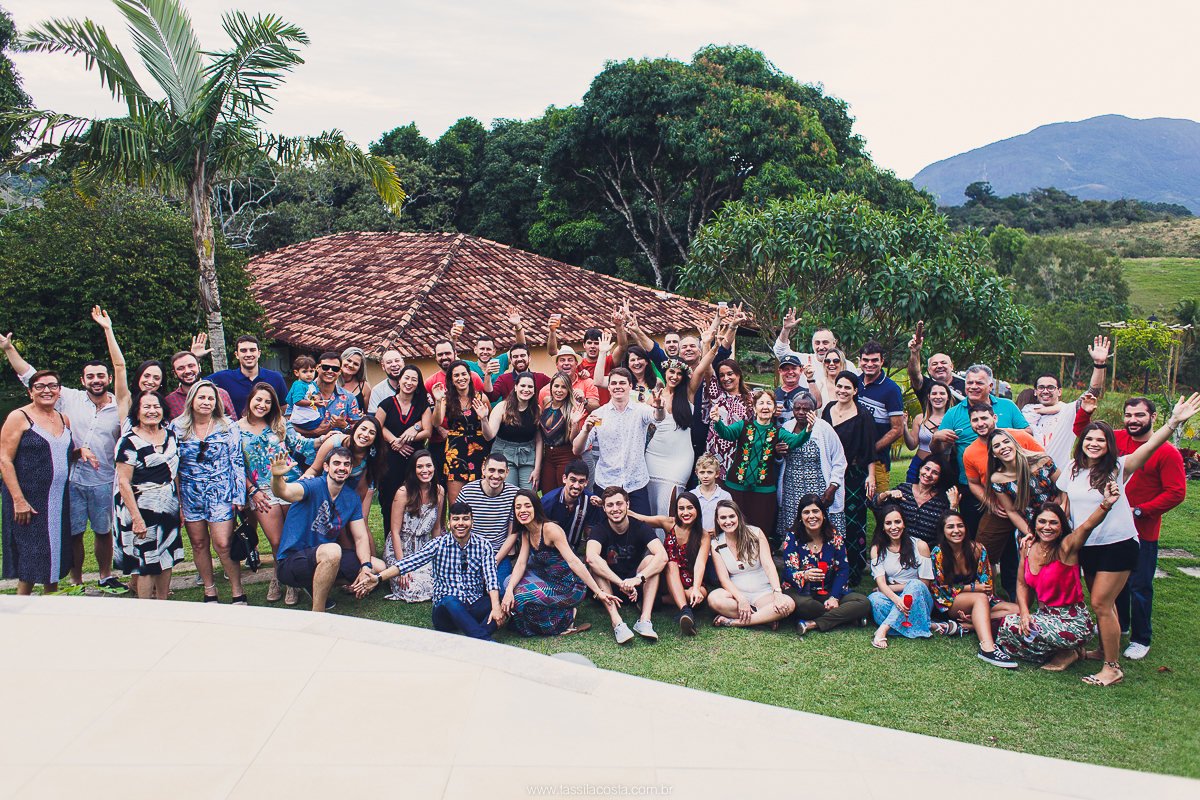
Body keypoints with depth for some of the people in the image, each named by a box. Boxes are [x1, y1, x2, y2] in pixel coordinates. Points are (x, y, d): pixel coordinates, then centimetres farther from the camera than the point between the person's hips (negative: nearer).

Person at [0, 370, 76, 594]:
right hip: (28, 501, -6)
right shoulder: (19, 418, -7)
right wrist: (18, 499, -18)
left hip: (58, 500, 6)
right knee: (30, 558, -3)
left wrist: (81, 451, 2)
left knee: (55, 556, 11)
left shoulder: (63, 420, 12)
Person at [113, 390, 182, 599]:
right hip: (142, 507, -6)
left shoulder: (170, 435, 8)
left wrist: (180, 504, 11)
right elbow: (123, 483, -14)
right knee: (147, 562, -2)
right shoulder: (129, 442, -10)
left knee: (166, 560, 10)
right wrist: (136, 517, -18)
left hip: (168, 505, 6)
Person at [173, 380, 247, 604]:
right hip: (190, 495, 2)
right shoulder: (177, 427, 2)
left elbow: (237, 463, 0)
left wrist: (239, 496, -5)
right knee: (199, 543, 9)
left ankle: (238, 592, 7)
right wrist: (176, 501, 2)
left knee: (223, 544, -7)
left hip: (220, 493, -2)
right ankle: (209, 590, 24)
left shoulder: (227, 427, -2)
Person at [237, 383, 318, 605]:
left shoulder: (281, 425, 8)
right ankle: (281, 577, 23)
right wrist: (252, 490, -4)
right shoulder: (236, 429, 4)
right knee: (277, 542, -5)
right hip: (261, 492, -1)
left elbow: (300, 444, 2)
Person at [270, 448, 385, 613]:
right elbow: (283, 492, -35)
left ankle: (315, 585, 10)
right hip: (291, 561, -7)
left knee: (379, 567, 0)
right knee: (332, 550, -38)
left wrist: (366, 568, -15)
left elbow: (361, 537, 3)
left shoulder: (351, 499, 5)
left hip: (322, 558, 7)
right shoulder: (314, 486, -15)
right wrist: (276, 477, -59)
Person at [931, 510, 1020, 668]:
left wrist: (976, 613, -18)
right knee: (981, 598, -34)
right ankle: (987, 647, -53)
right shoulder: (938, 553, -11)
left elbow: (987, 585, -3)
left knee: (1016, 609, -17)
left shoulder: (977, 549, -5)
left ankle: (969, 623, -27)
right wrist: (972, 588, -19)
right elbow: (942, 588, -7)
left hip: (977, 600, 4)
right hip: (949, 604, -4)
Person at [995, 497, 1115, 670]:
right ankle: (1056, 650, 11)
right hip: (1045, 614, 7)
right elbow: (1022, 584, 11)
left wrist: (1105, 505, -57)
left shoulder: (1066, 547, -18)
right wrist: (1024, 613, -5)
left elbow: (1087, 526, -38)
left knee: (1011, 625, -18)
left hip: (1073, 622, -7)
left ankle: (1066, 653, 1)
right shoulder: (1028, 549, 0)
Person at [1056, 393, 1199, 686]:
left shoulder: (1118, 467, -10)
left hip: (1117, 544, -5)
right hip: (1085, 546, 5)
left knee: (1101, 603, -6)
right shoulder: (1072, 470, 4)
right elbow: (1063, 502, 15)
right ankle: (1105, 648, 36)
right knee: (1102, 602, 18)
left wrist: (1174, 422, -38)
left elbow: (1149, 446, -25)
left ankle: (1113, 667, 5)